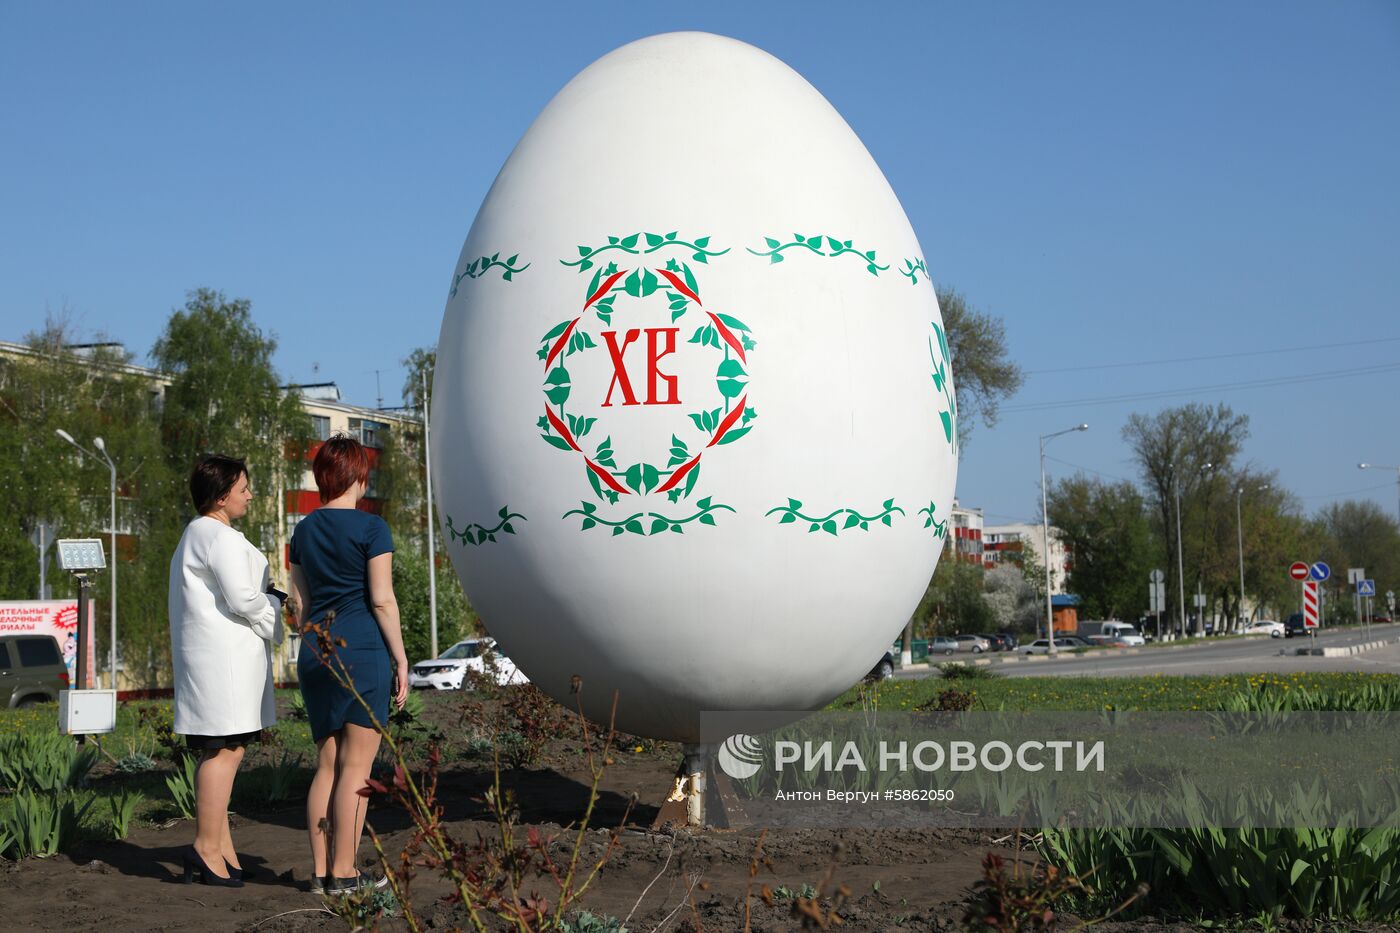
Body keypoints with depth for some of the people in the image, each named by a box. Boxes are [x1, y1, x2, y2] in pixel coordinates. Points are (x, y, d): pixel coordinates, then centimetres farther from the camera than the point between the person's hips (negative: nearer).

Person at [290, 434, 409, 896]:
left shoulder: (304, 530, 11)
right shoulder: (371, 528, -7)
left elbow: (300, 601, 13)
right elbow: (382, 599, -11)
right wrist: (400, 658, -5)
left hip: (316, 654, 6)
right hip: (363, 651, -6)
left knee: (327, 765, 11)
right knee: (356, 766, -2)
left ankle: (320, 870, 12)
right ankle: (343, 872, 0)